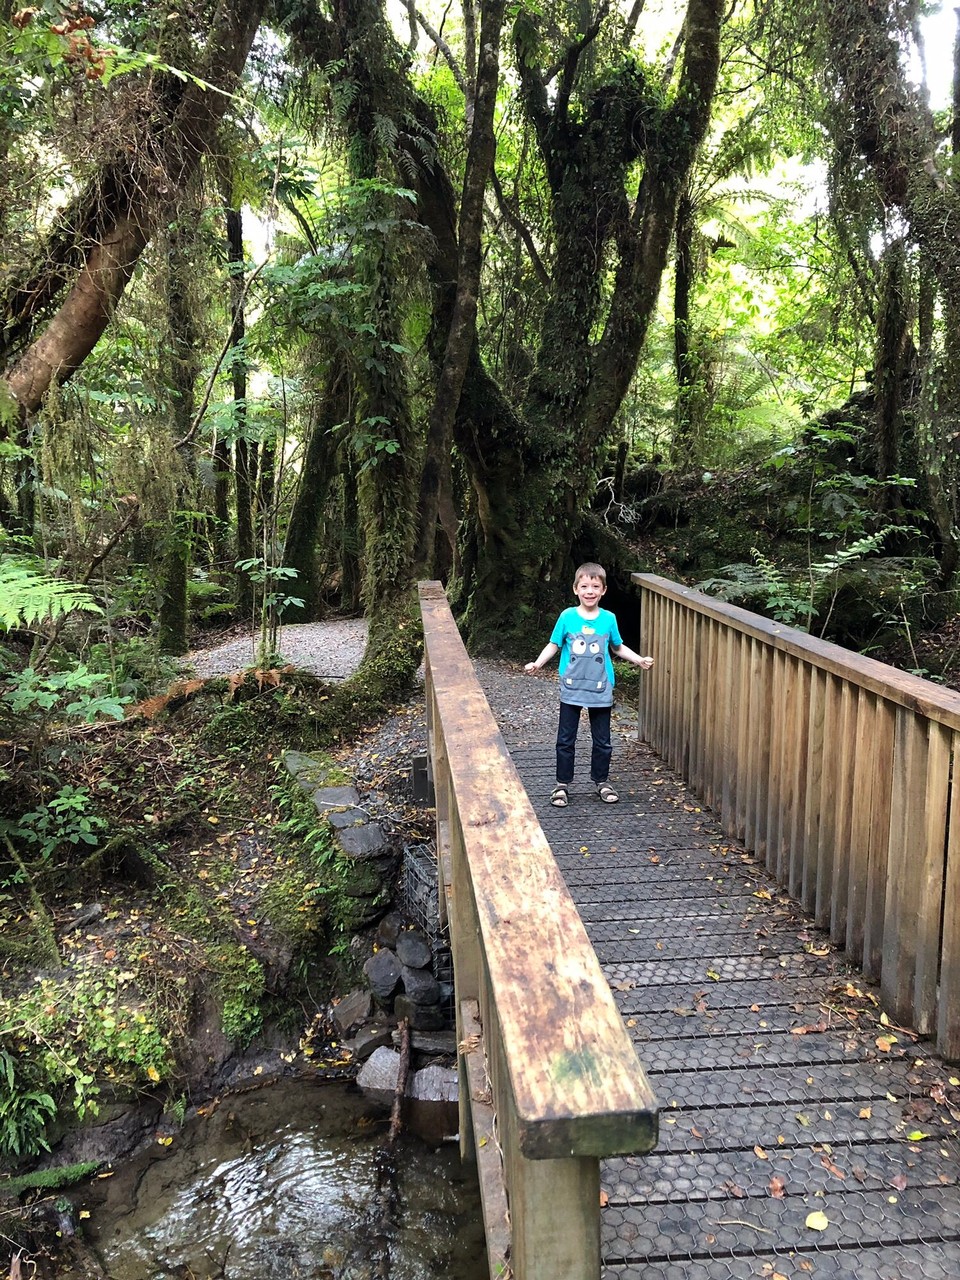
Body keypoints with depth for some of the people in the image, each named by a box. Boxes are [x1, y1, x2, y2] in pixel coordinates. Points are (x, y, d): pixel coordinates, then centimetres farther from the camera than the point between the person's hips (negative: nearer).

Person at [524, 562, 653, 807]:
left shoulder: (609, 619, 0)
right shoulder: (567, 617, -5)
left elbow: (618, 648, 14)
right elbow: (553, 645, 2)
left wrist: (639, 660, 5)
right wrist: (537, 663, -12)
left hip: (600, 690, 1)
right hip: (571, 689, -1)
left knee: (602, 740, 11)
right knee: (565, 740, 5)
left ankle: (601, 781, 27)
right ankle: (562, 784, 16)